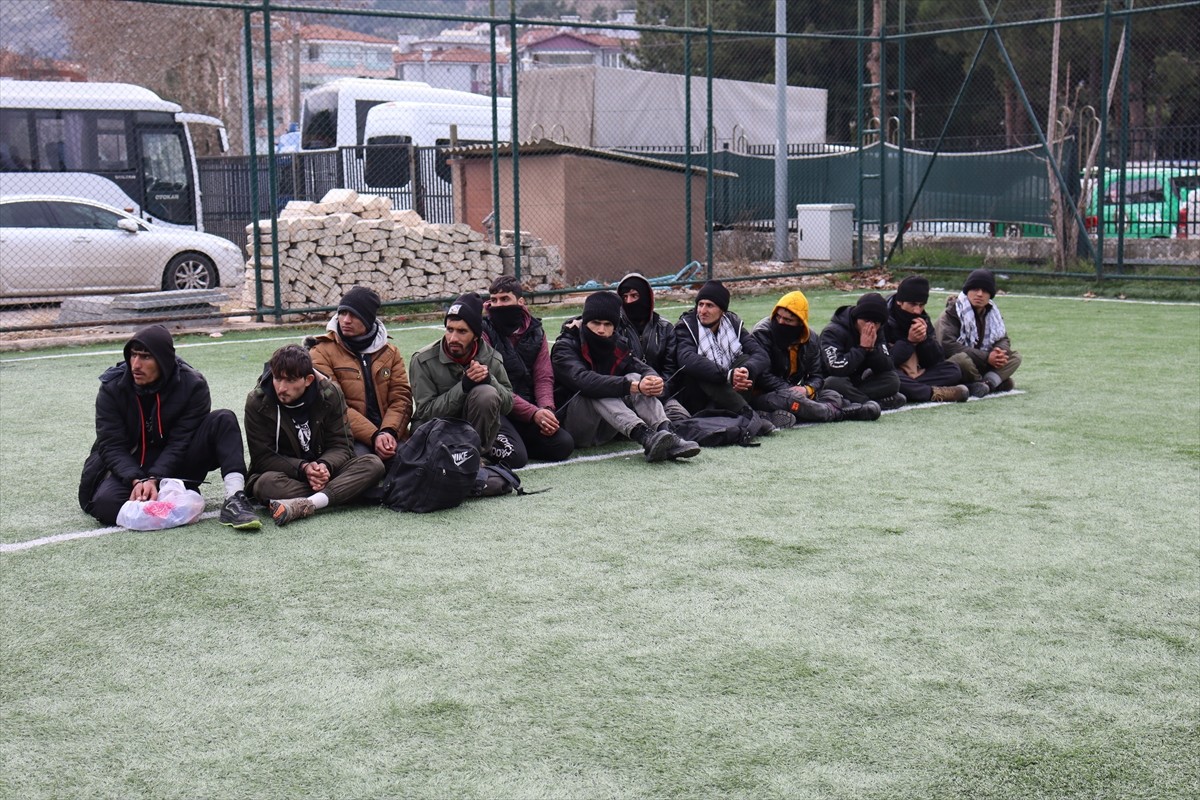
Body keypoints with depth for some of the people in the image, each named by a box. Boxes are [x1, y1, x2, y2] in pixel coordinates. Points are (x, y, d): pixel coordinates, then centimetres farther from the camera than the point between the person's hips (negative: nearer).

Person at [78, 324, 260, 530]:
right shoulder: (112, 388, -10)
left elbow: (180, 442, -17)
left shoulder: (192, 385, -12)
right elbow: (111, 446, -15)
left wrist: (154, 479, -32)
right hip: (130, 467, 0)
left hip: (172, 465, 1)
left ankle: (234, 499, -38)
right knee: (105, 502, -34)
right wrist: (137, 480, -32)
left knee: (223, 419, -22)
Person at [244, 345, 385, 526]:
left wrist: (325, 465, -28)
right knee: (267, 482, -38)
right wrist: (303, 468, -27)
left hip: (325, 470, 2)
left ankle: (307, 504, -42)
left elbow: (342, 445, -5)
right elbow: (263, 458, -12)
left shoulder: (329, 393, -7)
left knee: (373, 464, -25)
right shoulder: (257, 401, -11)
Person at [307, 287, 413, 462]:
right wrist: (374, 436, -18)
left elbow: (401, 397, 6)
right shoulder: (322, 352, 4)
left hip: (388, 435, 3)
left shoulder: (390, 352, 16)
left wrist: (389, 432, -16)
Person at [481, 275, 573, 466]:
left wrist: (546, 409, -16)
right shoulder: (484, 332, -7)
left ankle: (517, 441, 8)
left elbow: (544, 377, 4)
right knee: (515, 457, -27)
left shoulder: (535, 331, 9)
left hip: (529, 410, 6)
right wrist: (533, 413, -21)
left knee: (563, 445, -12)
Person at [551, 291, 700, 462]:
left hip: (605, 429, 5)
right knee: (599, 390, -31)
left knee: (635, 378, -16)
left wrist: (655, 382, -31)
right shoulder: (565, 347, -12)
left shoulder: (617, 344, 8)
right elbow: (584, 381, -30)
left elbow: (642, 368, -6)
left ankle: (667, 435, -36)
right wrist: (632, 387, -38)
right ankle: (645, 437, -50)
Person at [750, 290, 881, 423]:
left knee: (832, 396, -6)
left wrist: (806, 389, -17)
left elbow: (816, 376, 6)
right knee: (792, 398, -34)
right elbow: (761, 375, -19)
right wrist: (790, 390, -23)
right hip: (762, 395, -7)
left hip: (794, 391, 7)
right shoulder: (762, 333, -13)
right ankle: (839, 413, -21)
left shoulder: (810, 338, 4)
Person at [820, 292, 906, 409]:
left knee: (892, 380, -15)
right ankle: (877, 403, -24)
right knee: (834, 382, -39)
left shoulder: (877, 333, 0)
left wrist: (872, 348, -23)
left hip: (858, 384, 5)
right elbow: (837, 369, -32)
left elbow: (888, 368, -8)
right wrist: (862, 348, -27)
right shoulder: (833, 332, -18)